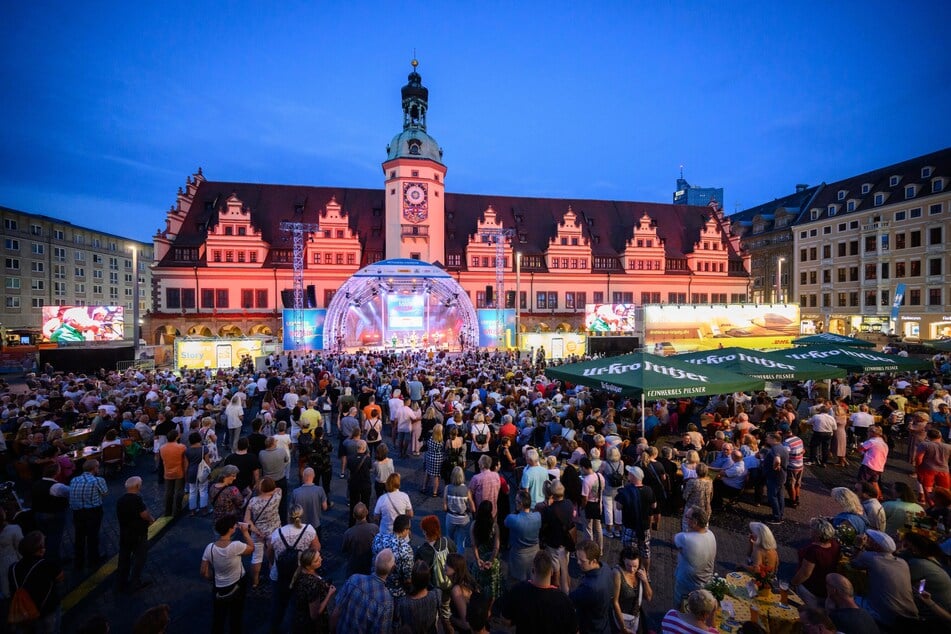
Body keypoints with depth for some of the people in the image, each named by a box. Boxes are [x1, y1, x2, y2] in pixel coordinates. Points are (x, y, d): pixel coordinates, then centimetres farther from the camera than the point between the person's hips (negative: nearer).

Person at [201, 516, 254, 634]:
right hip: (238, 586, -2)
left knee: (218, 617, 25)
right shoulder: (236, 546, -32)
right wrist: (245, 532, -9)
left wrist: (215, 578, 9)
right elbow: (251, 548, -11)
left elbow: (204, 573, -8)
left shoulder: (210, 548, -20)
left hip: (219, 588, 2)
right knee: (236, 616, 22)